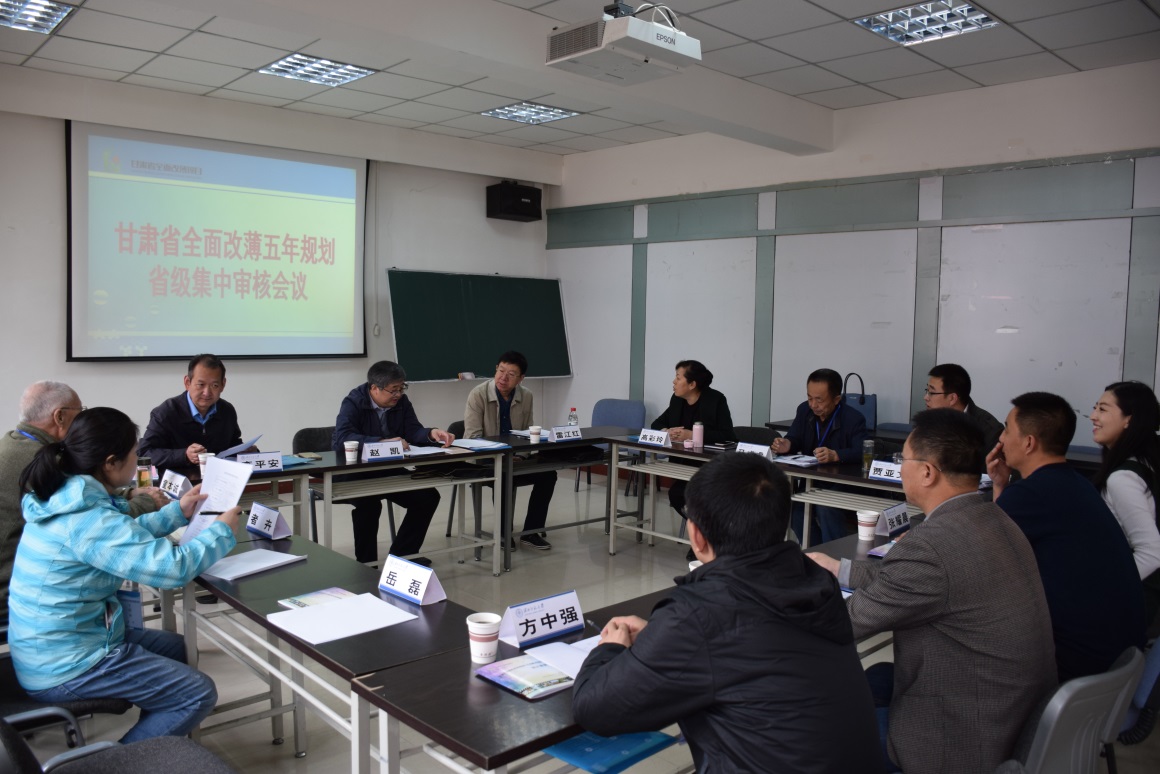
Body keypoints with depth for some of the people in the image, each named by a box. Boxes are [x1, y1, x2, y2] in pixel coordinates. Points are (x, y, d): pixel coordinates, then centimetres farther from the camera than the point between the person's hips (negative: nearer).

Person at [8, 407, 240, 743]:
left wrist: (178, 512, 16)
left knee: (178, 647, 24)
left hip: (48, 646, 10)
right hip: (64, 668, -10)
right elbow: (174, 567, -31)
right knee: (199, 693, -7)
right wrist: (221, 530, -14)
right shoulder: (87, 519, -29)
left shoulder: (63, 498, 1)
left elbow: (125, 535, 19)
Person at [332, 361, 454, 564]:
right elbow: (343, 437, -32)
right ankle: (366, 562, -13)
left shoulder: (401, 401, 0)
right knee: (369, 503, -34)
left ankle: (402, 553, 8)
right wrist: (383, 442, -42)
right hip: (353, 473, -6)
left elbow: (413, 431, -3)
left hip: (389, 471, 6)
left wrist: (432, 433, -27)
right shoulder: (353, 403, -17)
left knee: (428, 496, -8)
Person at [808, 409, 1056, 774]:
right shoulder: (992, 520, -1)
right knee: (875, 677, 23)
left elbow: (849, 621, -16)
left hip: (967, 739, -8)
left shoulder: (930, 544, -29)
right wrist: (838, 568, 21)